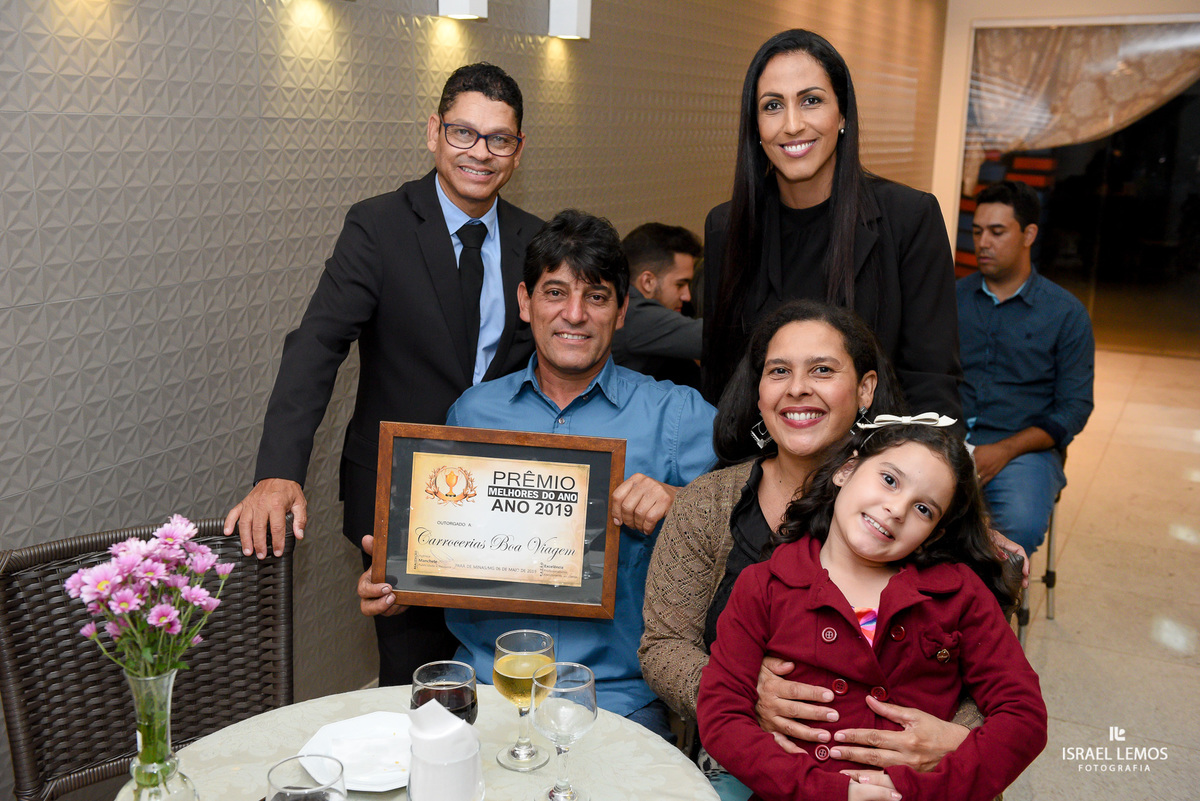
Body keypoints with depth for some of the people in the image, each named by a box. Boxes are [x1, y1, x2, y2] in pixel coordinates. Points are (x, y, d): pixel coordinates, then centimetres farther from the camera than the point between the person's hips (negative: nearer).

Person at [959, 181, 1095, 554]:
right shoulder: (952, 298, 13)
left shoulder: (1067, 313, 6)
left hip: (1023, 449, -1)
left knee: (1022, 525, -33)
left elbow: (1075, 408, 2)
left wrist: (1004, 450, -12)